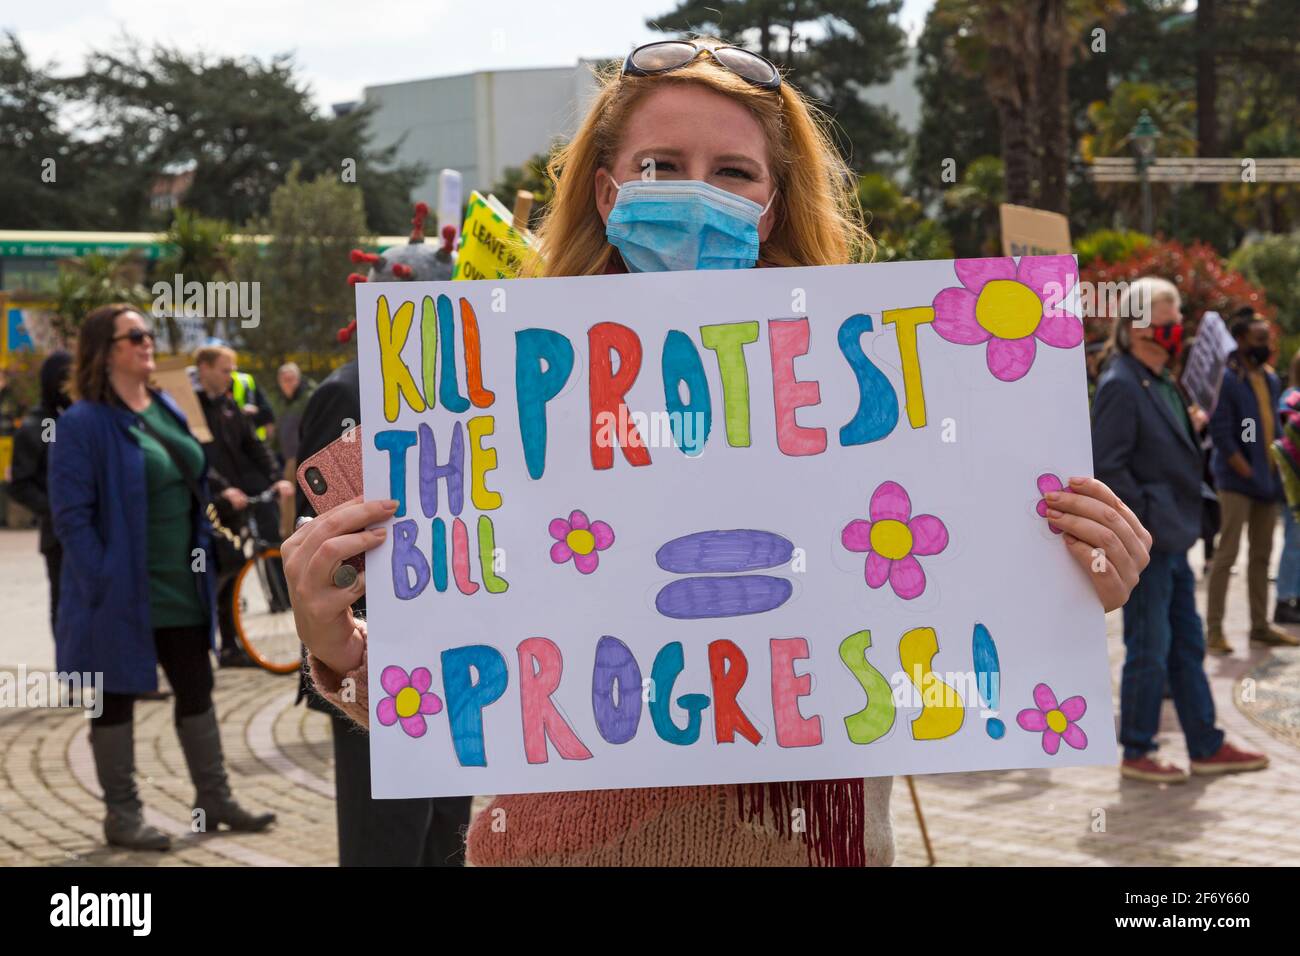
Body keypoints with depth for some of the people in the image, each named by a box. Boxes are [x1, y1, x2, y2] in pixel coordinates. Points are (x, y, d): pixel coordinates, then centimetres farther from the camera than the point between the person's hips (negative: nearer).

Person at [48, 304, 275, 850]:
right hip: (122, 594, -7)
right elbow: (71, 515, -15)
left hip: (180, 588, 7)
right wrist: (104, 583, -19)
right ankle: (122, 815, 15)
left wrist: (203, 553, 12)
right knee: (117, 699, 5)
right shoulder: (83, 424, -13)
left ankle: (213, 799, 25)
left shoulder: (166, 410, 10)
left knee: (197, 689, 13)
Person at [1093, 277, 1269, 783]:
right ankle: (1136, 755, 11)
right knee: (1149, 648, -1)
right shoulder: (1120, 385, -16)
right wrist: (1146, 515, -17)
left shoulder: (1164, 382, 14)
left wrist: (1193, 428, 7)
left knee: (1187, 644, 14)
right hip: (1144, 541, -9)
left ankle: (1206, 747, 23)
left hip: (1171, 538, 9)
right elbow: (1107, 466, -20)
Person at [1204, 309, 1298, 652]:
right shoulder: (1226, 379, -9)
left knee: (1262, 556, 11)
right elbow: (1220, 433, -14)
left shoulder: (1270, 379, 14)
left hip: (1267, 482, 7)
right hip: (1237, 482, -7)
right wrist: (1247, 472, -17)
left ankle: (1260, 626, 17)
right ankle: (1214, 629, -3)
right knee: (1227, 553, -7)